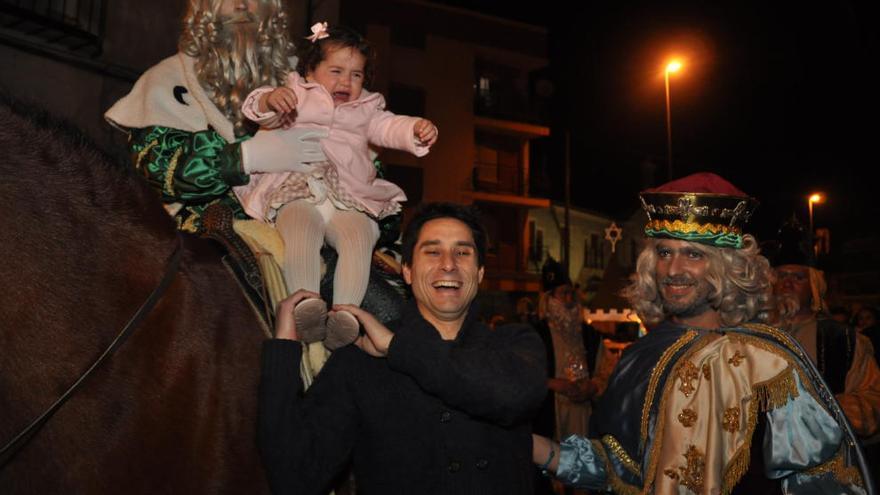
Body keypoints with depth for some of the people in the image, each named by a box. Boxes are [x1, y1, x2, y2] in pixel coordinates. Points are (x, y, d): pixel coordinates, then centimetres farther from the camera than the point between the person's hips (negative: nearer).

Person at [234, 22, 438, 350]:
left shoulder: (366, 109, 30)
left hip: (350, 202, 2)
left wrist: (416, 130, -11)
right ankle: (305, 304, -46)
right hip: (297, 194, -2)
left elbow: (390, 128, 13)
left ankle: (345, 311, -39)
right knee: (301, 230, -35)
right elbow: (261, 113, 6)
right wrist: (270, 100, -20)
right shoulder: (296, 97, 23)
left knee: (359, 236, -30)